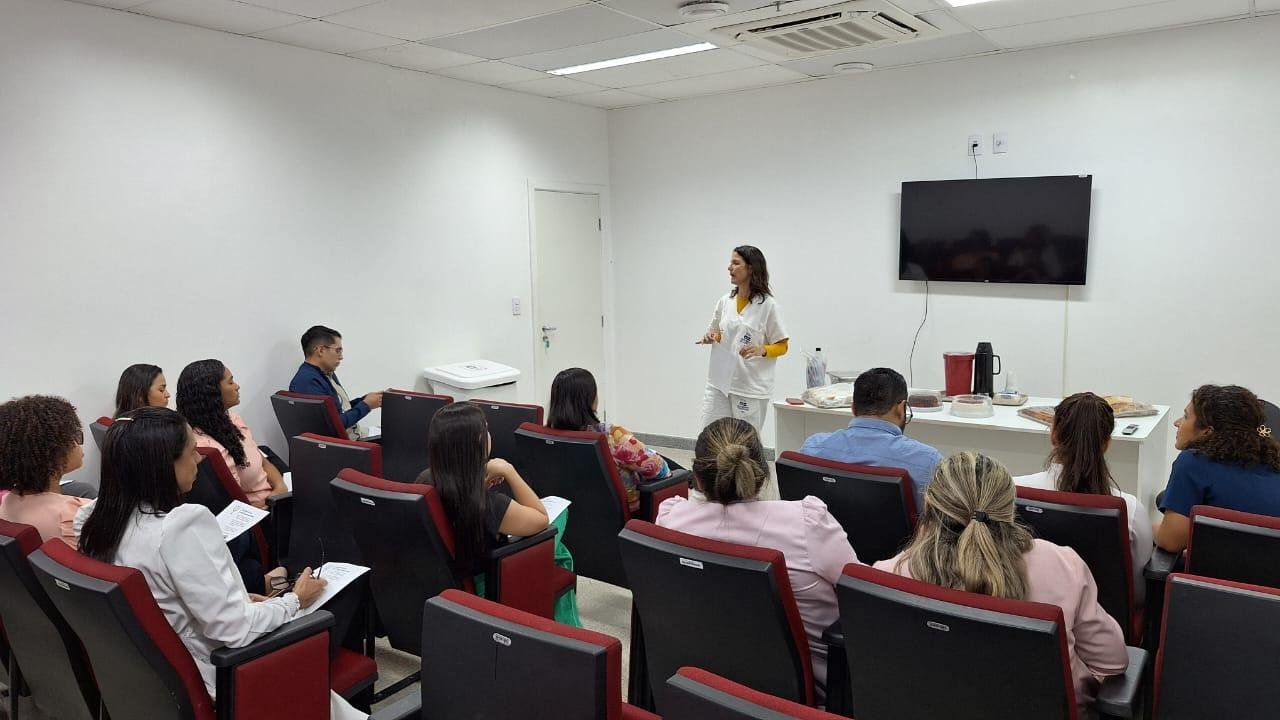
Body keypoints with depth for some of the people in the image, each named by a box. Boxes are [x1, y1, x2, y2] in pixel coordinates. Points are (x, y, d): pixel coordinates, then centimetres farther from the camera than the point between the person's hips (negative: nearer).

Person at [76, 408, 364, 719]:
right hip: (212, 682, -7)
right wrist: (294, 600, -10)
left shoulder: (102, 521, -4)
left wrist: (240, 599, 9)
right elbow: (235, 631, -26)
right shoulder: (184, 525, -30)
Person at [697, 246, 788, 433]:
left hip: (751, 386, -4)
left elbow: (782, 347, -3)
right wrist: (711, 338, -2)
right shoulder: (724, 302, 7)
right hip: (719, 381, 5)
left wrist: (762, 350, -22)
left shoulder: (768, 305, -7)